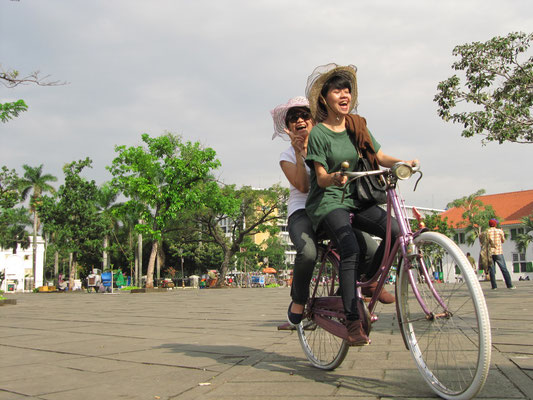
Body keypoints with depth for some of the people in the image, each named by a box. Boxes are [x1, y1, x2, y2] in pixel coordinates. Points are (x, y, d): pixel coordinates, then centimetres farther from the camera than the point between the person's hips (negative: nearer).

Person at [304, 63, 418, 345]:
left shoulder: (357, 126, 11)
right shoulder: (317, 134, -7)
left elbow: (379, 157, 6)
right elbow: (321, 178, -11)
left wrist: (403, 163, -14)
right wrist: (334, 177, -34)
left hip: (355, 199, 6)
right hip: (327, 202, -6)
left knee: (396, 230, -18)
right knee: (350, 249, -29)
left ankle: (369, 281, 6)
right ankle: (353, 321, -23)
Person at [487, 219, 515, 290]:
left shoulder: (487, 231, 2)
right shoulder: (499, 231, 2)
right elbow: (503, 240, 14)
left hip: (490, 253, 1)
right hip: (498, 252, -1)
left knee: (492, 270, 3)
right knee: (504, 269, 2)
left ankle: (494, 286, -1)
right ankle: (509, 285, -1)